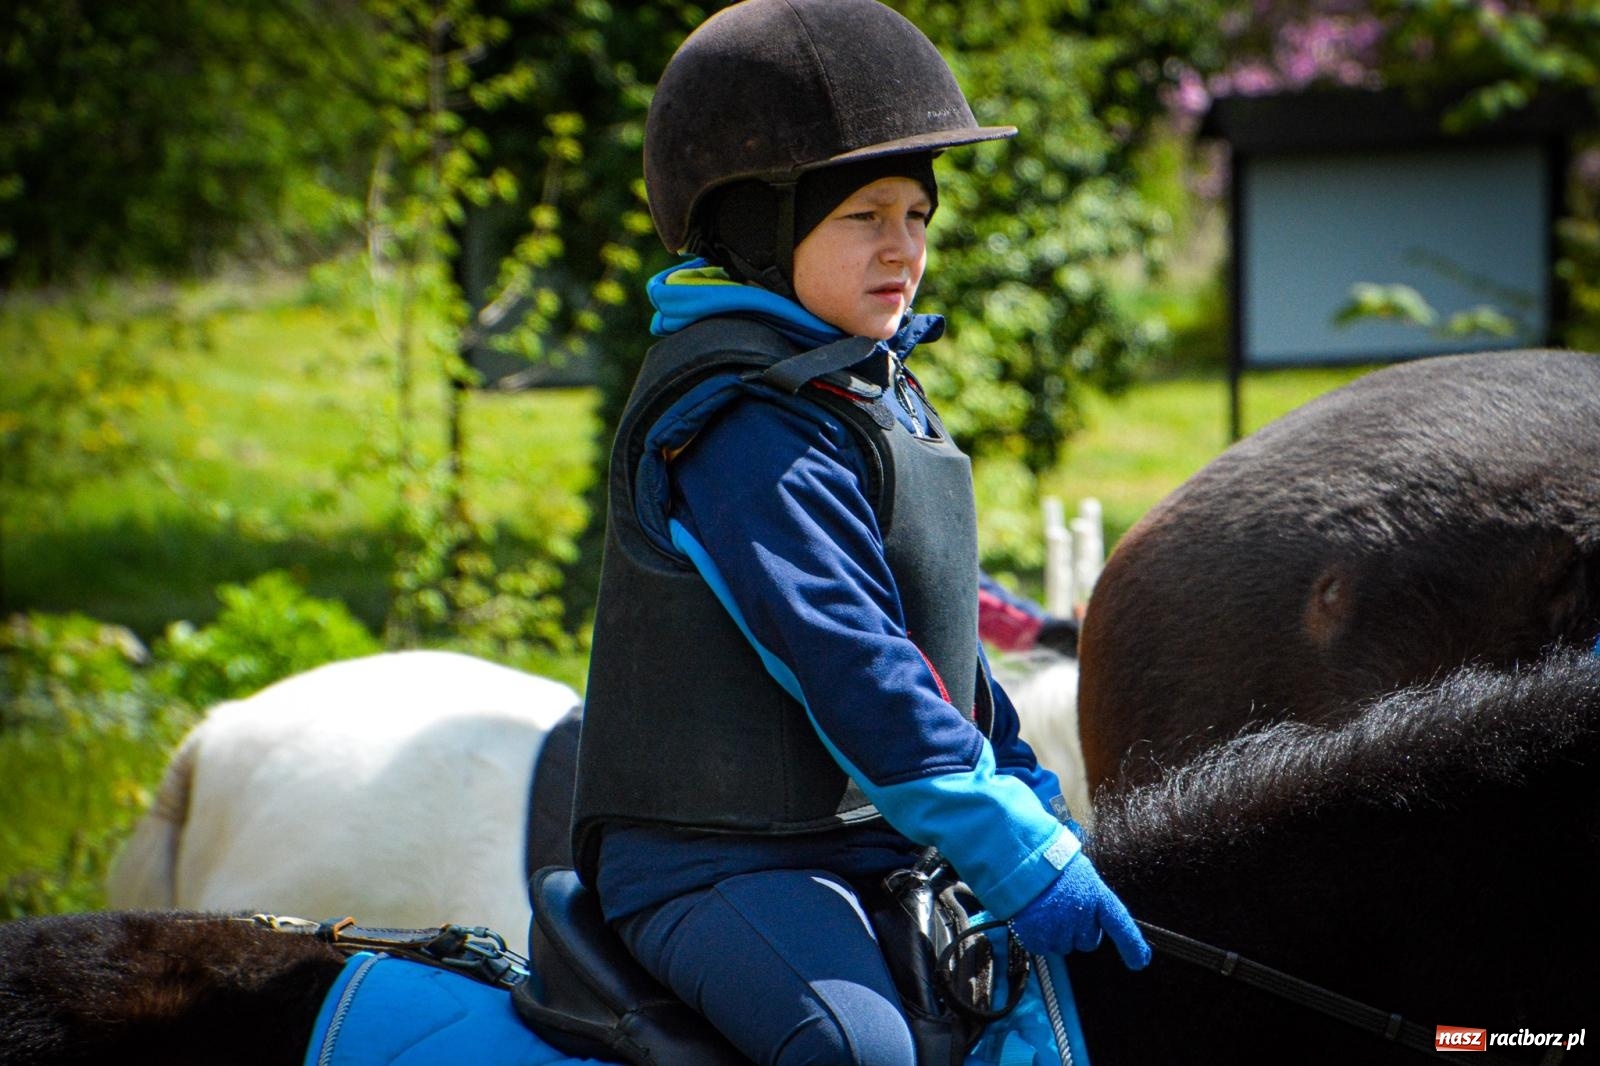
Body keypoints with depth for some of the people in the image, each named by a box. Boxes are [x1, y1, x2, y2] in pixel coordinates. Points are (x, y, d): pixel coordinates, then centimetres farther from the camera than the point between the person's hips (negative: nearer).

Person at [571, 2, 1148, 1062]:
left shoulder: (885, 394, 16)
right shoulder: (738, 424, -17)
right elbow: (842, 659, -25)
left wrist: (1032, 797, 21)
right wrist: (1013, 850, -27)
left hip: (881, 846, 10)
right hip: (717, 861, -10)